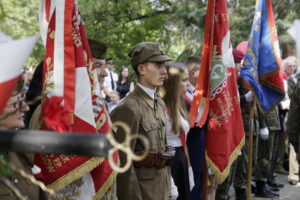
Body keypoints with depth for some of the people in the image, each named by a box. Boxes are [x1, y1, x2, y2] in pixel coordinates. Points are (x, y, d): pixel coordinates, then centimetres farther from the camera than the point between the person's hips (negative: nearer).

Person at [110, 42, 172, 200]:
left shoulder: (160, 103, 8)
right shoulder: (129, 108, -19)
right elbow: (123, 161, -19)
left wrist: (167, 183, 15)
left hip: (162, 183, 8)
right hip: (143, 186, -8)